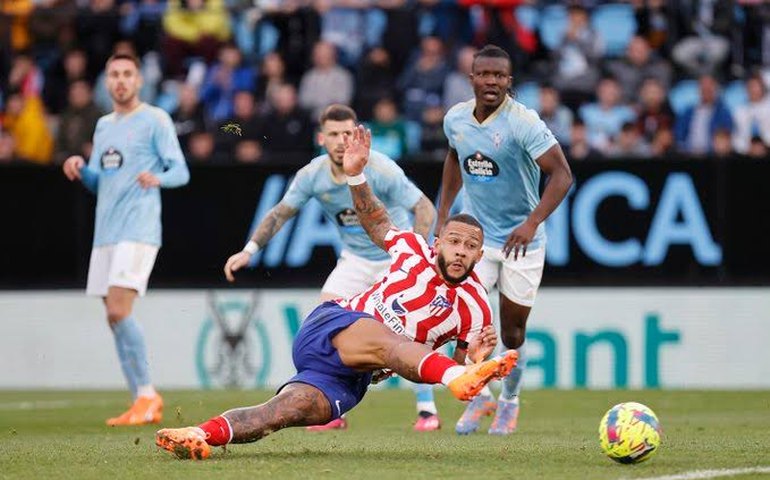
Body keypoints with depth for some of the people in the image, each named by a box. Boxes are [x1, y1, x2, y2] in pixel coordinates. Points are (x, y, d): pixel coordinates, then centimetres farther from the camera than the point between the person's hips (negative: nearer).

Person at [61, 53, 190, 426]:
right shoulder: (104, 125, 20)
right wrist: (80, 170, 1)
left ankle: (147, 394, -10)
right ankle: (143, 402, 9)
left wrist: (158, 178, -29)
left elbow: (180, 171, -7)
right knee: (115, 318, 4)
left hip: (138, 230, -8)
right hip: (105, 233, 8)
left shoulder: (155, 120, -2)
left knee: (119, 311, -18)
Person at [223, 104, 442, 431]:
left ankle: (427, 410, -9)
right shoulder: (312, 175, -12)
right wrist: (249, 250, -7)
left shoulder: (380, 169, -25)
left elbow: (425, 209, -23)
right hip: (354, 259, 5)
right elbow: (281, 213, 3)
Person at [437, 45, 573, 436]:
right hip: (476, 233, 3)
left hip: (521, 240, -3)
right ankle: (478, 396, 9)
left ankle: (509, 401, 30)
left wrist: (532, 222, -33)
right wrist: (443, 212, 16)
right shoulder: (455, 118, -2)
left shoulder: (523, 123, -20)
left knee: (512, 333, 5)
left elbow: (562, 175, -22)